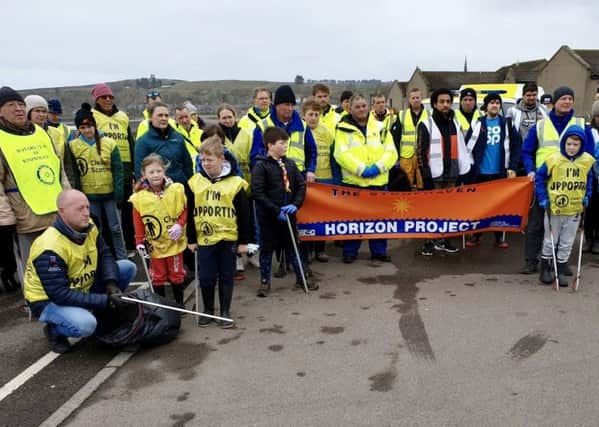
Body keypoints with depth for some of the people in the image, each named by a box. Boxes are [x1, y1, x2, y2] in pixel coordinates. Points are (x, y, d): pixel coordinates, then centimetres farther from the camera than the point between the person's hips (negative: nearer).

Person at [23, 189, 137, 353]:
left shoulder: (88, 227, -8)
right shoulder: (50, 249, -31)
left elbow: (105, 255, -1)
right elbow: (59, 294, -32)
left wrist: (111, 283, -21)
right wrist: (105, 300, -34)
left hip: (82, 288, 7)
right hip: (49, 300, -7)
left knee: (128, 267, -5)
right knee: (85, 324, -36)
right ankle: (54, 330, 0)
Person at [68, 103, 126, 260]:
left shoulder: (109, 143, -3)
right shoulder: (73, 146, -1)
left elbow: (118, 169, -3)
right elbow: (74, 173, 2)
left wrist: (119, 193, -8)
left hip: (109, 193, -1)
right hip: (89, 195, 1)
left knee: (115, 228, 7)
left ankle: (122, 258, 20)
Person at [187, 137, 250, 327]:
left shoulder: (235, 183, -7)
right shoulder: (195, 182, 1)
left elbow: (244, 215, -2)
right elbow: (190, 213, 7)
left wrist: (243, 241, -2)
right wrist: (191, 239, 6)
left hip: (228, 238, -2)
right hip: (204, 239, 2)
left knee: (226, 277, 9)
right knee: (206, 277, 8)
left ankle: (225, 312, 23)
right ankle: (208, 310, 27)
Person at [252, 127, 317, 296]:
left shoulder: (290, 164, 4)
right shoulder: (261, 165, -12)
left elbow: (301, 185, 8)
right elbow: (258, 193, -16)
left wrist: (295, 204, -8)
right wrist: (276, 210, -18)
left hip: (288, 214, 4)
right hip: (268, 216, -4)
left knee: (292, 246, 15)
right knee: (267, 248, 8)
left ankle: (302, 278, 27)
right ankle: (265, 281, 21)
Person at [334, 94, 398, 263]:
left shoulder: (380, 127, 10)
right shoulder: (344, 128, 0)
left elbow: (391, 152, 3)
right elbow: (341, 154, -12)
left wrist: (378, 167, -14)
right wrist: (361, 169, -20)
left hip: (378, 181, 3)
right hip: (353, 181, -3)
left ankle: (379, 250, 23)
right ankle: (350, 251, 18)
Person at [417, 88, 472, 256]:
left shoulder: (455, 123, 15)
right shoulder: (426, 125, -4)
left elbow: (461, 147, 17)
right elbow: (420, 151, -8)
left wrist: (463, 169, 9)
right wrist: (425, 174, -14)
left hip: (452, 173, 5)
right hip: (434, 174, -5)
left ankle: (442, 240, 20)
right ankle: (428, 242, 5)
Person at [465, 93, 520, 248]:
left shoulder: (507, 123, 4)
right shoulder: (478, 123, 3)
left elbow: (515, 146, 2)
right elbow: (468, 146, 0)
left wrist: (512, 167, -6)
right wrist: (471, 165, -5)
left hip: (500, 172, 1)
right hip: (480, 172, 0)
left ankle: (499, 237, 19)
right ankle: (476, 236, 18)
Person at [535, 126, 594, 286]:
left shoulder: (587, 161, -3)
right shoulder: (553, 159, -14)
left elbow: (588, 180, 14)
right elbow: (539, 178, -5)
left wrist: (586, 197, 5)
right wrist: (543, 198, -9)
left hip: (574, 210, 3)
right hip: (554, 209, -3)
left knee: (567, 243, 12)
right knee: (550, 242, 10)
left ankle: (561, 271, 23)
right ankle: (545, 270, 23)